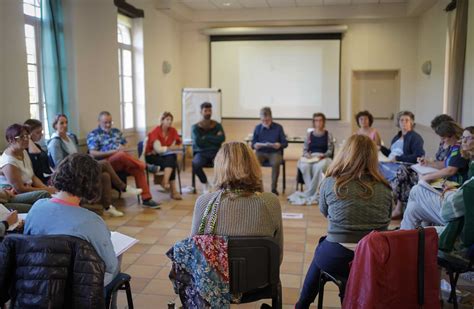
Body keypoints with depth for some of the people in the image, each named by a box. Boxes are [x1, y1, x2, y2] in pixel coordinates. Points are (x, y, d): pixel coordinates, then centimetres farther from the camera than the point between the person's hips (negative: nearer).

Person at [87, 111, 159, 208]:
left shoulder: (116, 131, 21)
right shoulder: (93, 135, 4)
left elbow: (124, 146, 23)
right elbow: (93, 154, -8)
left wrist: (122, 148, -4)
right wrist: (114, 151, -15)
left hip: (121, 162, 5)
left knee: (138, 169, -25)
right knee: (121, 155, -38)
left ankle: (146, 199, -23)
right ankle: (145, 166, -18)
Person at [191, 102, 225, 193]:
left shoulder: (217, 125, 9)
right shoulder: (195, 127, 4)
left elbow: (222, 138, -9)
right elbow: (198, 143, -11)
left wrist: (206, 138, -8)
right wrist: (214, 138, -5)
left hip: (215, 152, 1)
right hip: (201, 153, -1)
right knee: (195, 164, -35)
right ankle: (205, 183, -6)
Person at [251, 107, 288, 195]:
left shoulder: (278, 127, 2)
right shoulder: (257, 128, 7)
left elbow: (285, 143, 1)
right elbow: (253, 143, 7)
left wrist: (279, 145, -22)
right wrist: (255, 145, -18)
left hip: (274, 152, -1)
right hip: (261, 152, 2)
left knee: (276, 163, -35)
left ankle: (274, 188, -18)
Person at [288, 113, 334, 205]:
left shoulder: (328, 135, 11)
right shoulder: (309, 135, 17)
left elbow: (330, 150, 3)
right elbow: (304, 150, 12)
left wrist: (322, 155, -16)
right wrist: (308, 155, -11)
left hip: (324, 158, -2)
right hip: (310, 158, 2)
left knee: (319, 166, -40)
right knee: (304, 166, -35)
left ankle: (309, 193, -32)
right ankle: (313, 193, -32)